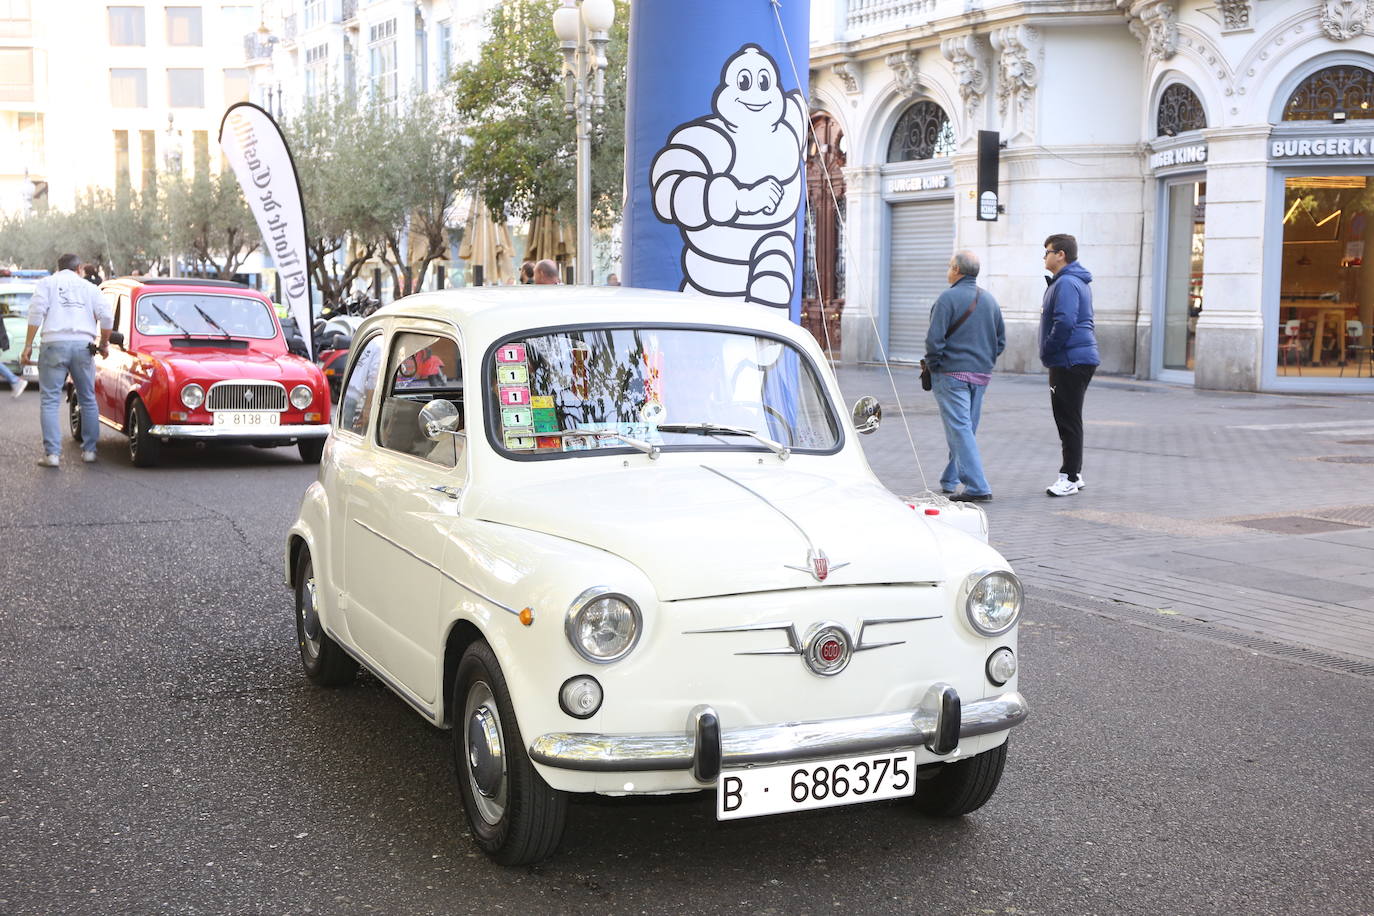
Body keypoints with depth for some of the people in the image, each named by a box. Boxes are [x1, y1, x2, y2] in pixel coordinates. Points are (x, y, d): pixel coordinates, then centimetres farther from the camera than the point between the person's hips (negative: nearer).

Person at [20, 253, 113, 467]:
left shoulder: (47, 283, 11)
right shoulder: (88, 287, 16)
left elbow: (37, 311, -3)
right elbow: (106, 316, 5)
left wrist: (28, 345, -3)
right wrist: (104, 344, 18)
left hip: (55, 343, -2)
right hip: (83, 345, 2)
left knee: (50, 401, 1)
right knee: (88, 400, 13)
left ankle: (52, 453, -7)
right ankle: (89, 450, 14)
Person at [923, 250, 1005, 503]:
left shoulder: (948, 298, -11)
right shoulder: (989, 299, 11)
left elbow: (934, 339, -16)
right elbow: (1001, 340, 15)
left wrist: (933, 366, -4)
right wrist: (986, 362, 18)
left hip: (952, 374, -7)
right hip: (981, 376, 7)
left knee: (959, 429, -8)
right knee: (967, 428, 16)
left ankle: (977, 487, -15)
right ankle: (950, 480, 26)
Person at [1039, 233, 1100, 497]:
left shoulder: (1066, 283, -16)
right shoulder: (1075, 281, 19)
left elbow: (1064, 323, -26)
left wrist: (1047, 352, -14)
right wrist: (1049, 355, 17)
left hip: (1070, 361, -11)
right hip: (1076, 359, 11)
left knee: (1069, 420, -6)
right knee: (1067, 419, 15)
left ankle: (1070, 477, -2)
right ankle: (1073, 474, 21)